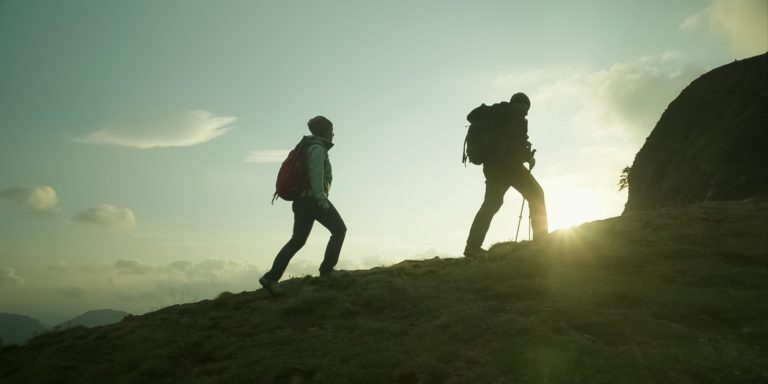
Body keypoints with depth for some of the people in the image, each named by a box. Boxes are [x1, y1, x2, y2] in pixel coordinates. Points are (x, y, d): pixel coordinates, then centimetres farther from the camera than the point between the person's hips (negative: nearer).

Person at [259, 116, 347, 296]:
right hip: (313, 199, -9)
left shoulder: (308, 148, 23)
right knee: (339, 229, 0)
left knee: (297, 240, 9)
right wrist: (322, 200, -22)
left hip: (301, 200, 9)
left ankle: (271, 277, 4)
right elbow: (316, 174, -20)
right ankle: (327, 270, -3)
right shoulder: (318, 148, -8)